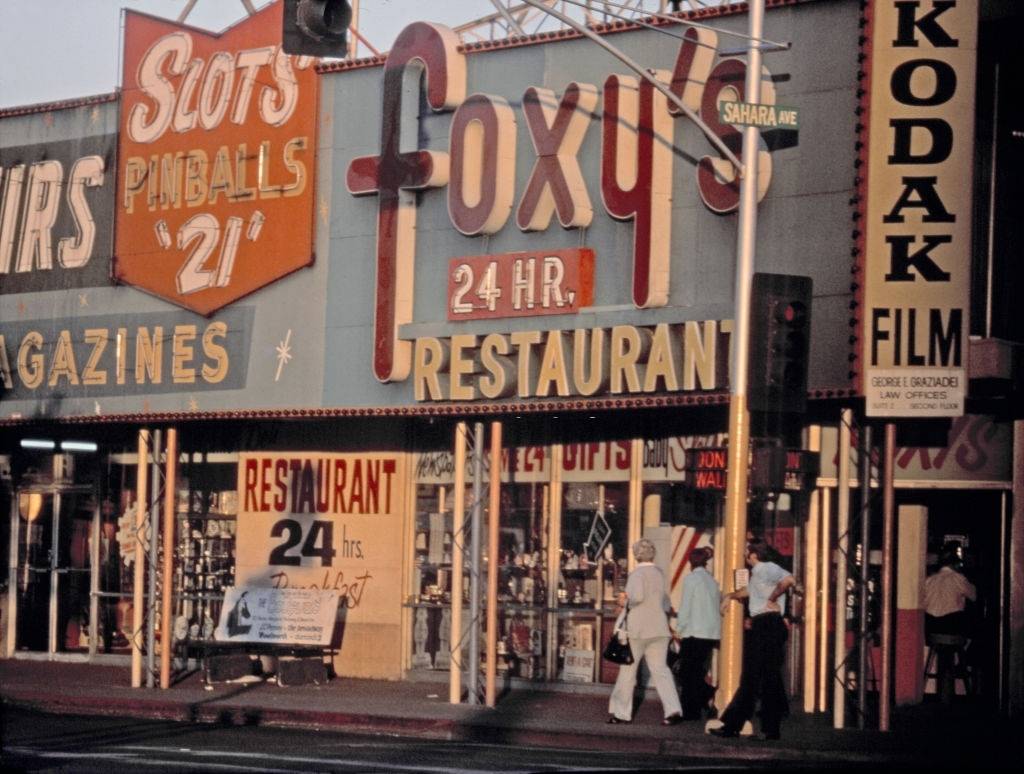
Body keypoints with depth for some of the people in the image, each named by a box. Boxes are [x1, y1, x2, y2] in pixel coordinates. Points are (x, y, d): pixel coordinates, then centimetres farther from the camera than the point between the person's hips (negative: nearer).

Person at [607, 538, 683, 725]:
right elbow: (665, 602, 19)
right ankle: (673, 709, -13)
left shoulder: (637, 573, -10)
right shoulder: (659, 573, 11)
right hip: (659, 629, 5)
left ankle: (621, 712, 12)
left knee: (627, 670, 6)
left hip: (638, 630, -5)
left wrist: (626, 601, -8)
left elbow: (637, 596, -25)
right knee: (660, 669, 2)